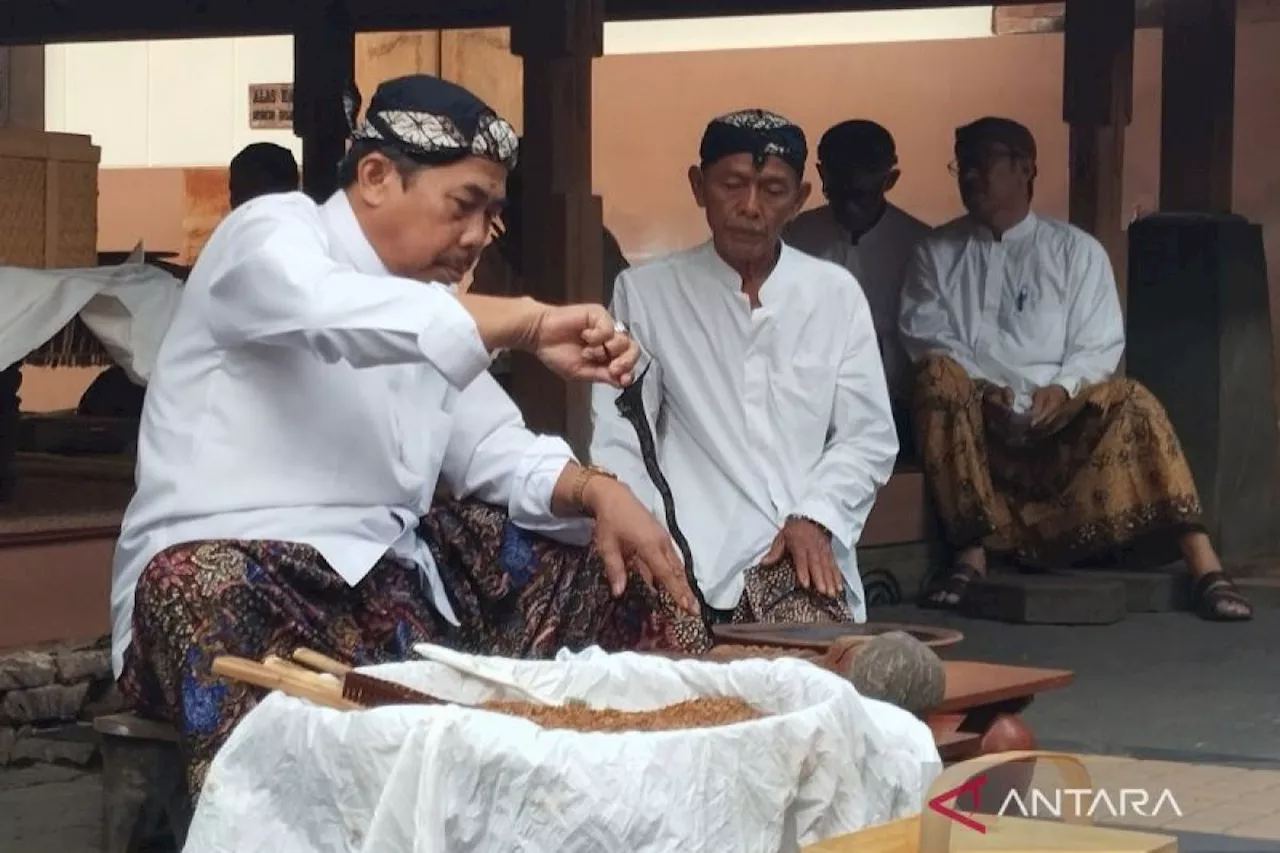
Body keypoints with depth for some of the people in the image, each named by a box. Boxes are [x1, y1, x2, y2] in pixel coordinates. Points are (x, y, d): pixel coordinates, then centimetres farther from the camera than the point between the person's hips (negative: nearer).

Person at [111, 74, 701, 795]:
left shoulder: (429, 309, 18)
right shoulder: (271, 235, -6)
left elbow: (494, 450, 14)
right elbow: (325, 309, -30)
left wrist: (598, 492, -8)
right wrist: (527, 323, -33)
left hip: (390, 572, 8)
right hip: (223, 569, -8)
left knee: (612, 575, 1)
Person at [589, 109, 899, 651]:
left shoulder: (836, 294, 11)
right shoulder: (644, 292, 7)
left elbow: (868, 437, 9)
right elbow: (618, 443, 3)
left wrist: (814, 520, -9)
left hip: (803, 554, 1)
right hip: (693, 561, -1)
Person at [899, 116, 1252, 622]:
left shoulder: (1076, 250, 12)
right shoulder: (938, 253, 14)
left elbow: (1099, 346, 3)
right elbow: (926, 338, 3)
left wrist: (1063, 390, -17)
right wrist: (981, 389, -15)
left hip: (1061, 416, 0)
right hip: (975, 417, 0)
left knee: (1129, 401, -30)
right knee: (938, 374, -32)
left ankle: (1203, 565, -35)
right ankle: (973, 548, -32)